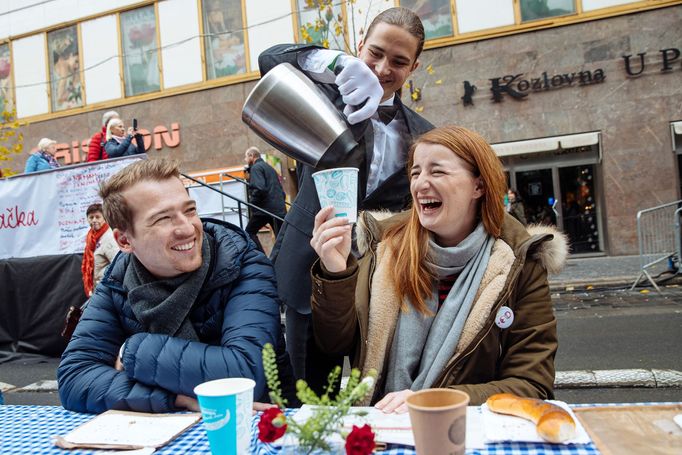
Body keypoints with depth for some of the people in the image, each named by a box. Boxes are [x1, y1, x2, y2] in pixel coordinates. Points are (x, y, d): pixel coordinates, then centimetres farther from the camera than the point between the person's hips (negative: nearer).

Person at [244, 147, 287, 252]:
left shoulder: (256, 167, -3)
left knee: (249, 233, 6)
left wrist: (251, 201, -6)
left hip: (265, 208, -8)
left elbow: (259, 189, -19)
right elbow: (280, 189, 23)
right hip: (279, 208, 8)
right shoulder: (269, 167, 24)